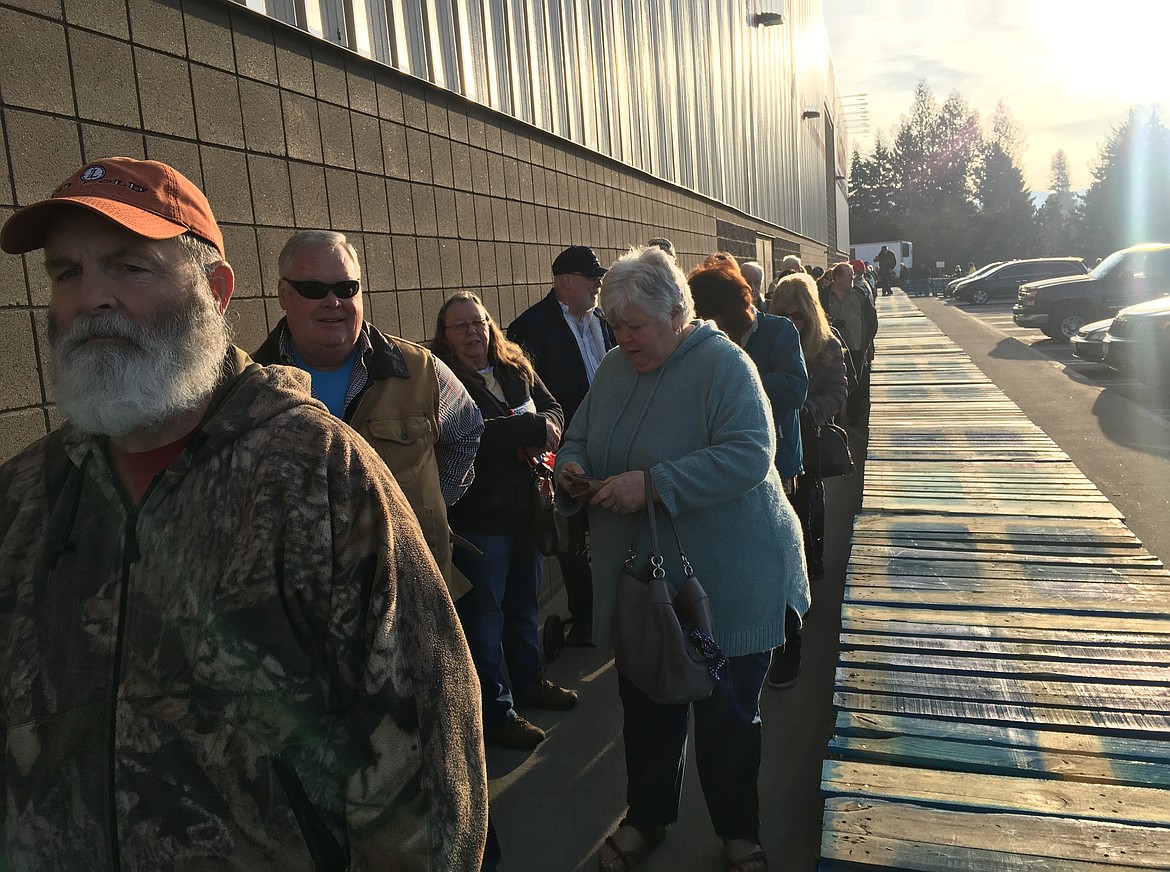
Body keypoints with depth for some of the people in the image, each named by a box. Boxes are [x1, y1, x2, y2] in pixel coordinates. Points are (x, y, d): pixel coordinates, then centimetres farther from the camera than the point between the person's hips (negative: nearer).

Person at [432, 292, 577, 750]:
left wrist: (542, 427, -22)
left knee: (524, 604, 23)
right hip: (478, 518, -7)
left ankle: (528, 681, 44)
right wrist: (532, 428, -24)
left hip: (526, 507, 7)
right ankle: (494, 712, 22)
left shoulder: (516, 366, 5)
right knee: (484, 616, 7)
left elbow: (553, 409, 2)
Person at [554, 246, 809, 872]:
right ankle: (646, 816, 41)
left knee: (727, 715, 10)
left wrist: (654, 484, -31)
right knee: (644, 705, 17)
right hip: (640, 581, 6)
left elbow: (750, 455, -26)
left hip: (727, 581, -5)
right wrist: (570, 466, -8)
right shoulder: (613, 369, 6)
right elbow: (578, 438, 16)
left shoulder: (723, 364, -16)